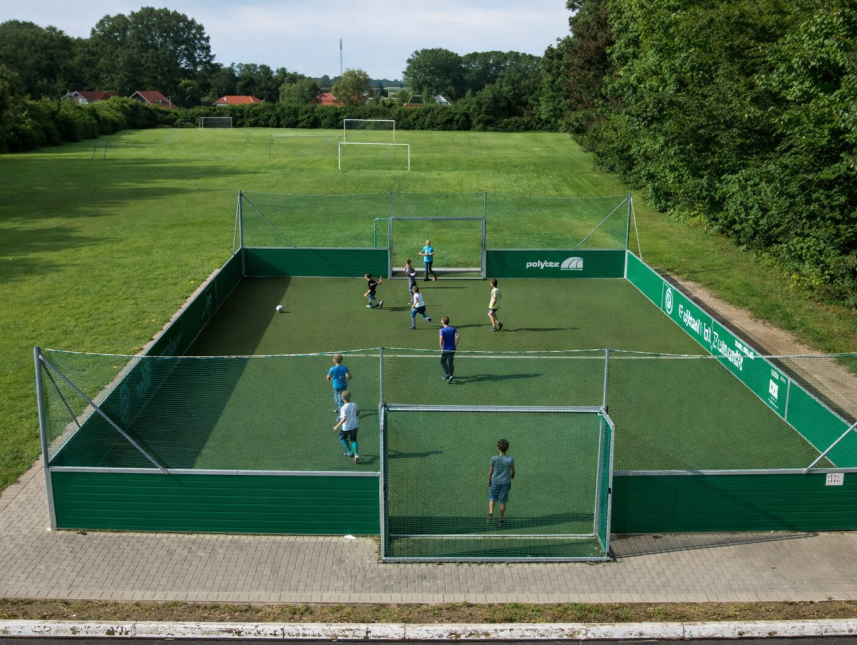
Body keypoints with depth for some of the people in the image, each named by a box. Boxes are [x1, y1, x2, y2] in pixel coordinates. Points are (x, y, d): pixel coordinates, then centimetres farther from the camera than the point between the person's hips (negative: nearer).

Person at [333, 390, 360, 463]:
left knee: (342, 438, 24)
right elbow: (358, 414, 8)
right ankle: (356, 454, 2)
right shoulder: (354, 405, -6)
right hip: (354, 426, 5)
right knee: (353, 440, 20)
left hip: (346, 427, -5)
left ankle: (349, 452, 22)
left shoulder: (344, 408, -24)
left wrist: (337, 426, -26)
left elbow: (344, 418, -32)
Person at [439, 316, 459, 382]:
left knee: (443, 362, 8)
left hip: (445, 349, -4)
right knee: (451, 362, 13)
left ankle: (449, 375, -8)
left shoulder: (442, 330, -11)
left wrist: (441, 348, -12)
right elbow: (458, 337, -5)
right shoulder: (453, 329, 2)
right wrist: (455, 345, 6)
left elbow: (441, 339, -21)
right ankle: (449, 375, 24)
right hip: (452, 349, 4)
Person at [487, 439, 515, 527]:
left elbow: (490, 471, -6)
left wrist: (489, 481, 9)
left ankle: (491, 513, -6)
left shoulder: (494, 459, -15)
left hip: (495, 482, 0)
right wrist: (511, 479, 17)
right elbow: (513, 472, -3)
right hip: (506, 483, 1)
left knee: (492, 498, 16)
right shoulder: (510, 460, -13)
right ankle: (501, 520, 15)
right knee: (503, 501, 11)